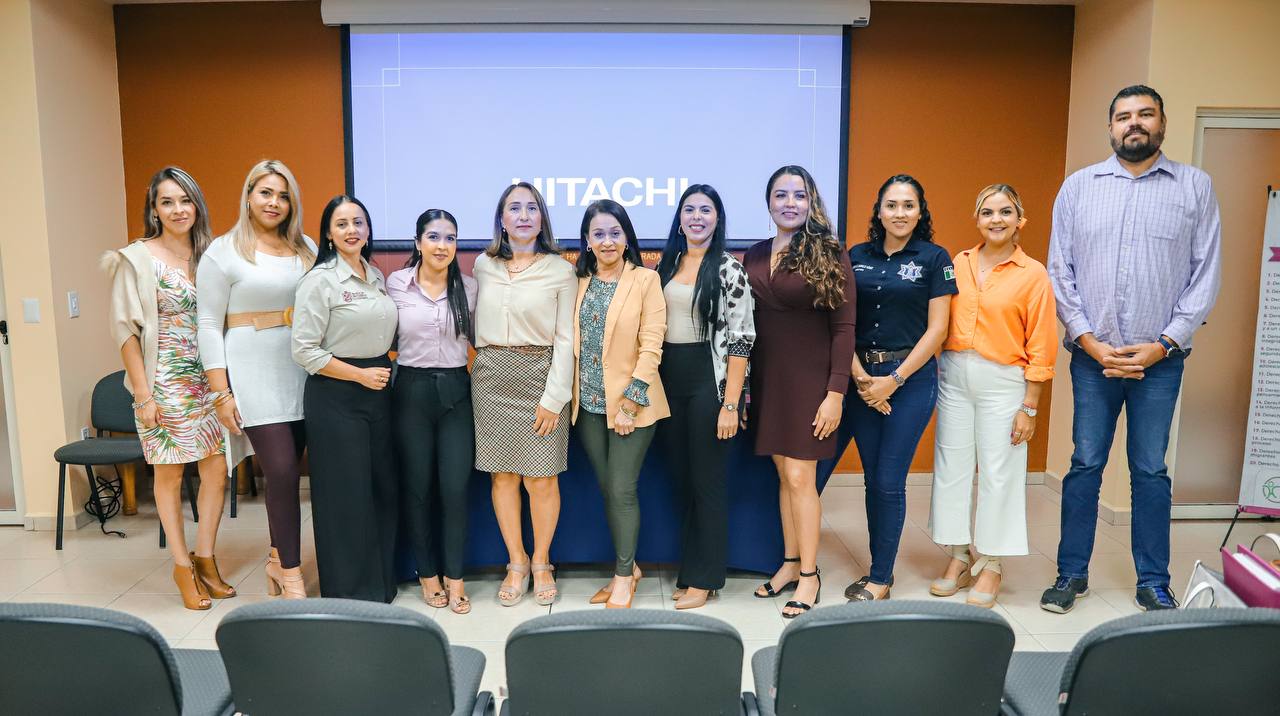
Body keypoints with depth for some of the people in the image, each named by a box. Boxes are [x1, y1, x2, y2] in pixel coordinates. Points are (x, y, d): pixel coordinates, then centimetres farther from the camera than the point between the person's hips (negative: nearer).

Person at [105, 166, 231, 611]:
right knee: (169, 474, 5)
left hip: (208, 380, 4)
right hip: (165, 383, -4)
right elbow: (125, 329, -6)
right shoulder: (136, 259, -4)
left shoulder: (207, 255, 8)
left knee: (217, 472, 6)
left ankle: (205, 559, 23)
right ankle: (182, 567, 18)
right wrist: (144, 394, -11)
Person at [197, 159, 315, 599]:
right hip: (254, 376, -4)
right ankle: (292, 577, 4)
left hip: (301, 375, 4)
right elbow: (209, 325, -3)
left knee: (286, 471, 9)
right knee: (283, 473, -9)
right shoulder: (223, 252, -1)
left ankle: (278, 560, 27)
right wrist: (221, 393, -8)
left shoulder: (306, 249, 11)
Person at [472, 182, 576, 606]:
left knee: (541, 478, -1)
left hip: (540, 377, -3)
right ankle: (516, 564, 21)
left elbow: (565, 339, -4)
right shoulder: (483, 266, 8)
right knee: (503, 475, 6)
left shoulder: (561, 271, -2)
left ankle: (541, 564, 19)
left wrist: (554, 397, -10)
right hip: (491, 377, 3)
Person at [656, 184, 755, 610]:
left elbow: (740, 339, -12)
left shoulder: (728, 269, -7)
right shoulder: (665, 265, 10)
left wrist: (730, 404, -17)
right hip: (669, 382, 6)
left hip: (709, 382, -5)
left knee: (707, 482, 3)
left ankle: (704, 578, 16)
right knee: (682, 480, 13)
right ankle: (688, 570, 26)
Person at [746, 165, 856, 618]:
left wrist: (836, 393, -14)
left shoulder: (829, 254, -6)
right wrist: (741, 384, 7)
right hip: (767, 377, 5)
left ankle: (809, 575, 10)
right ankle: (791, 563, 24)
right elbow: (747, 324, 10)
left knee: (799, 476, -4)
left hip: (810, 379, -4)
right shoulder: (755, 256, 8)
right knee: (784, 474, 11)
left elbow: (843, 327, -9)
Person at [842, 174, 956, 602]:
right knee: (872, 479, 9)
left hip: (911, 377, -3)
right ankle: (878, 568, 23)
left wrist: (894, 380, -10)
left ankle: (881, 580, 10)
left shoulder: (934, 258, -1)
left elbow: (936, 329, -5)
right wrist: (859, 374, -8)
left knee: (889, 481, -3)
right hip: (862, 377, 4)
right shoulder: (857, 257, 8)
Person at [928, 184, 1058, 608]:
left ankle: (990, 566, 19)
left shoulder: (1033, 274, -2)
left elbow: (1040, 347, -3)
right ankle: (959, 559, 23)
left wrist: (1029, 408, -6)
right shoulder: (958, 263, 7)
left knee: (999, 474, 3)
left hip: (1003, 381, -3)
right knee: (951, 467, 8)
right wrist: (934, 377, 0)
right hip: (953, 375, 3)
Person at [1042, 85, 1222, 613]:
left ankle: (1154, 584, 20)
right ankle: (1072, 573, 18)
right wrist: (1088, 340, -7)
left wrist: (1164, 344, -8)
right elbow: (1060, 271, 2)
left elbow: (1205, 274, 0)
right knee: (1085, 465, 6)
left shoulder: (1195, 187, 3)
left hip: (1160, 357, 0)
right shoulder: (1079, 186, 5)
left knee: (1151, 471, 7)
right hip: (1092, 355, 0)